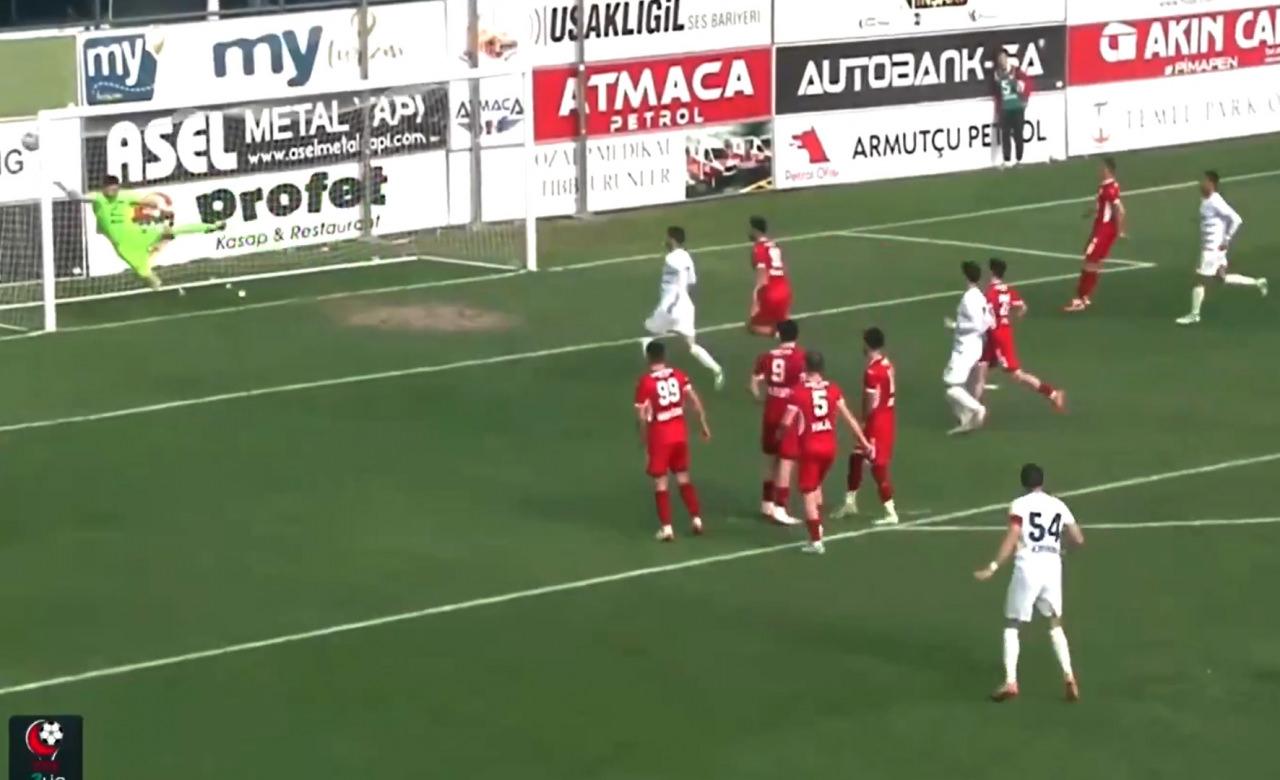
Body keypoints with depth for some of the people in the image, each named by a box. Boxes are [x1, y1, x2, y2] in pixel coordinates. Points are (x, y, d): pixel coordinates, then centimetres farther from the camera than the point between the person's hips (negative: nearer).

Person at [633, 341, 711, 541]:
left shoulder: (645, 381, -14)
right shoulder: (678, 375, 0)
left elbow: (641, 415, -14)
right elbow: (695, 401, 0)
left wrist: (644, 438, 0)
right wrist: (703, 425, 10)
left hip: (659, 435, -4)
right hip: (679, 432, 4)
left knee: (660, 482, 6)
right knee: (683, 477, 19)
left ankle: (666, 527, 4)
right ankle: (696, 518, 18)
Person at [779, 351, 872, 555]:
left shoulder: (799, 392, -12)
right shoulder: (833, 389, 1)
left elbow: (787, 423, -13)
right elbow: (848, 418, 5)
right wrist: (864, 442, 11)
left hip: (810, 447, -5)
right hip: (830, 446, 5)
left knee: (809, 492, 3)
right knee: (817, 485, 27)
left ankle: (816, 541, -1)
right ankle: (818, 529, 31)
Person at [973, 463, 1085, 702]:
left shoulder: (1020, 505, 0)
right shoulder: (1059, 506, 13)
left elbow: (1012, 538, -13)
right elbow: (1078, 539, 14)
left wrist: (993, 567, -14)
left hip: (1028, 567, -4)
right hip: (1053, 566, 4)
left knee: (1012, 624, 7)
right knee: (1055, 623, 21)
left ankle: (1010, 681, -6)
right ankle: (1068, 676, 8)